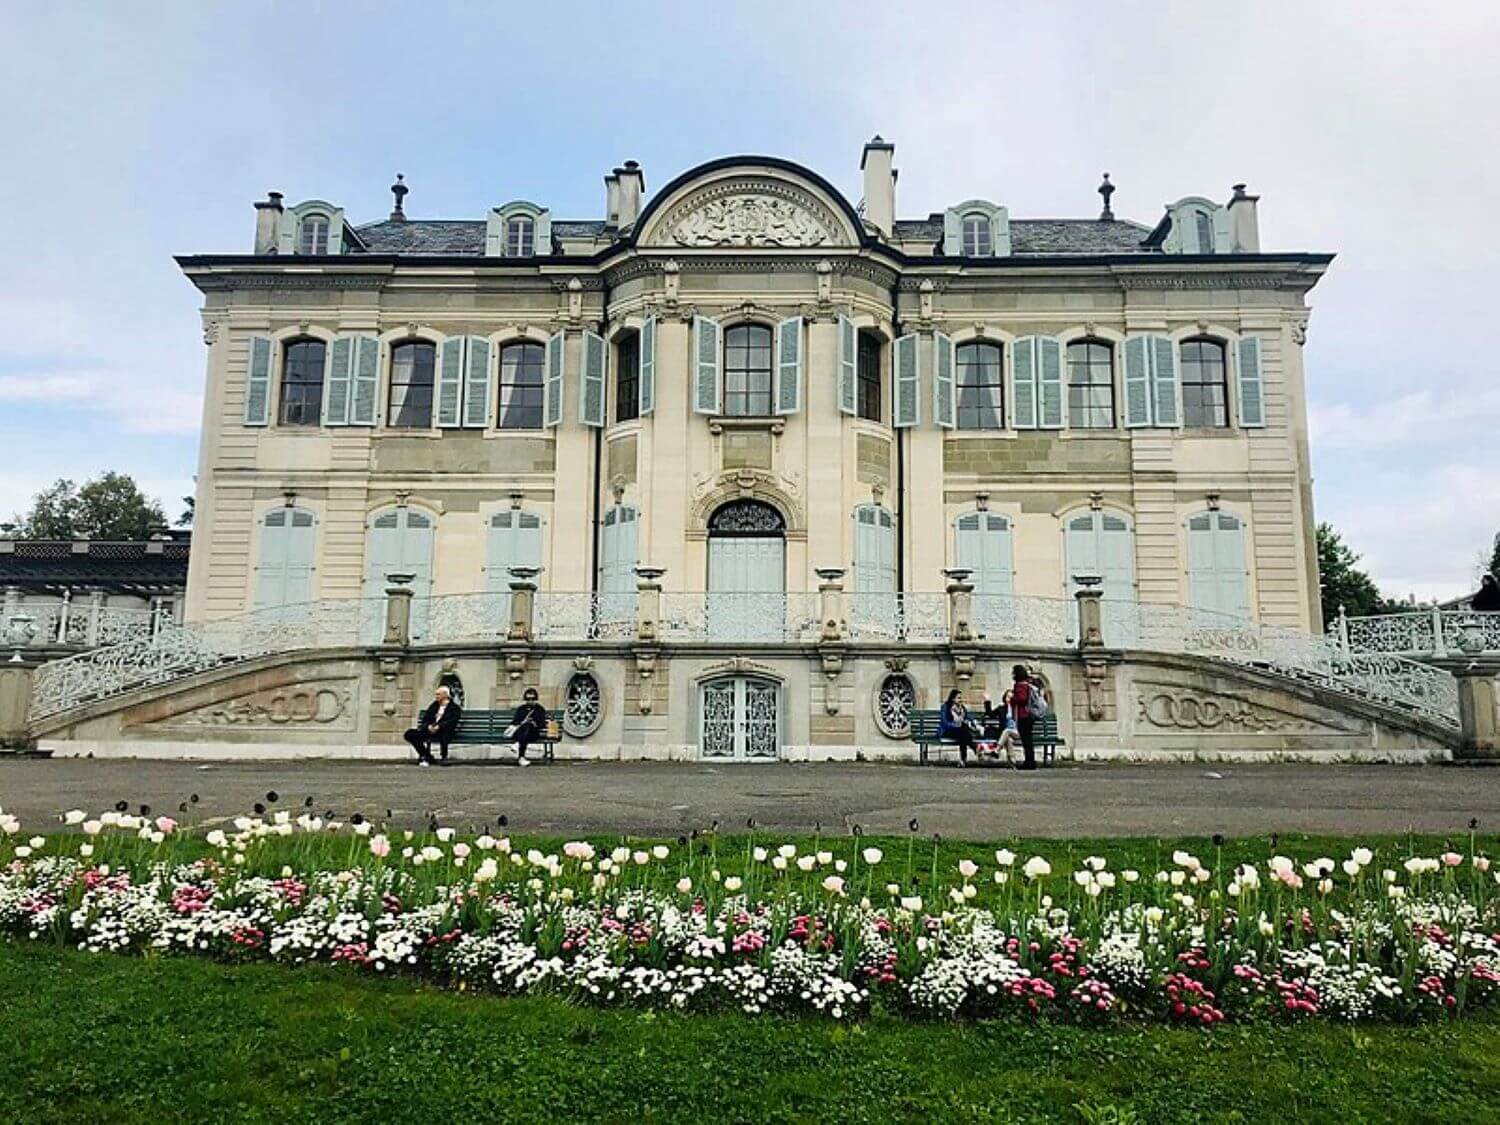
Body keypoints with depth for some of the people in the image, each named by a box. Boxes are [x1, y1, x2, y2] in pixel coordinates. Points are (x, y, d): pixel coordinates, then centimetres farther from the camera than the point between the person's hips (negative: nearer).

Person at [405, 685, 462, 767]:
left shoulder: (454, 708, 6)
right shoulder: (433, 706, 23)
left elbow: (452, 722, -11)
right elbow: (424, 720, 14)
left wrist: (439, 726, -26)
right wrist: (428, 726, -9)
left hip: (444, 732, -6)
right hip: (429, 731, 6)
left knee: (444, 730, -41)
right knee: (409, 734, -13)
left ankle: (444, 757, -25)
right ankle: (427, 757, -3)